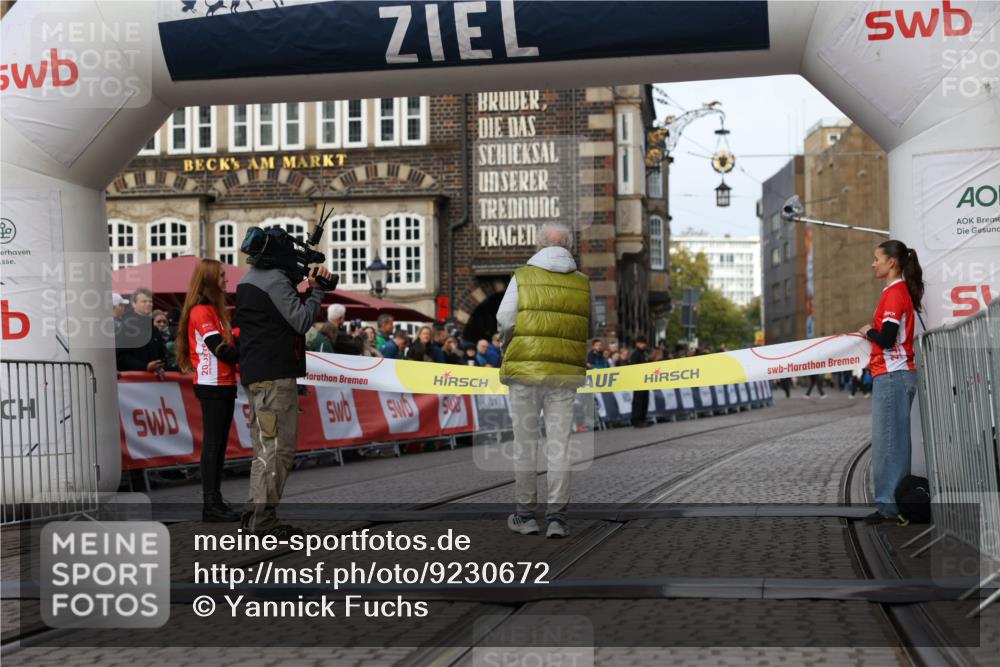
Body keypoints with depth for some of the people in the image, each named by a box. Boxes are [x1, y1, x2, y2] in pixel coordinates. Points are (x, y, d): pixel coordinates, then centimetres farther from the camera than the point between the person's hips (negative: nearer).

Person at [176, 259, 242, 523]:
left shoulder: (214, 309, 18)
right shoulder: (201, 311, -12)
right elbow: (220, 349, -17)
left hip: (224, 384, 9)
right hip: (212, 385, -9)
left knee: (219, 442, 10)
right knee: (212, 443, -8)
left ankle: (215, 501, 14)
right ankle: (210, 506, -7)